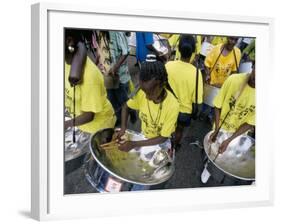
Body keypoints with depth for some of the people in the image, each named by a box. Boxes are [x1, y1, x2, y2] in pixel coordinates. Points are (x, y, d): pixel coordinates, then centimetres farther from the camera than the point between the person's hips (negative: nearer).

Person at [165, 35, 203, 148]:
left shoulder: (168, 65, -23)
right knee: (179, 130, 27)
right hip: (184, 110, -1)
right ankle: (175, 146, 50)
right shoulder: (196, 72, -28)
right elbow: (197, 99, -21)